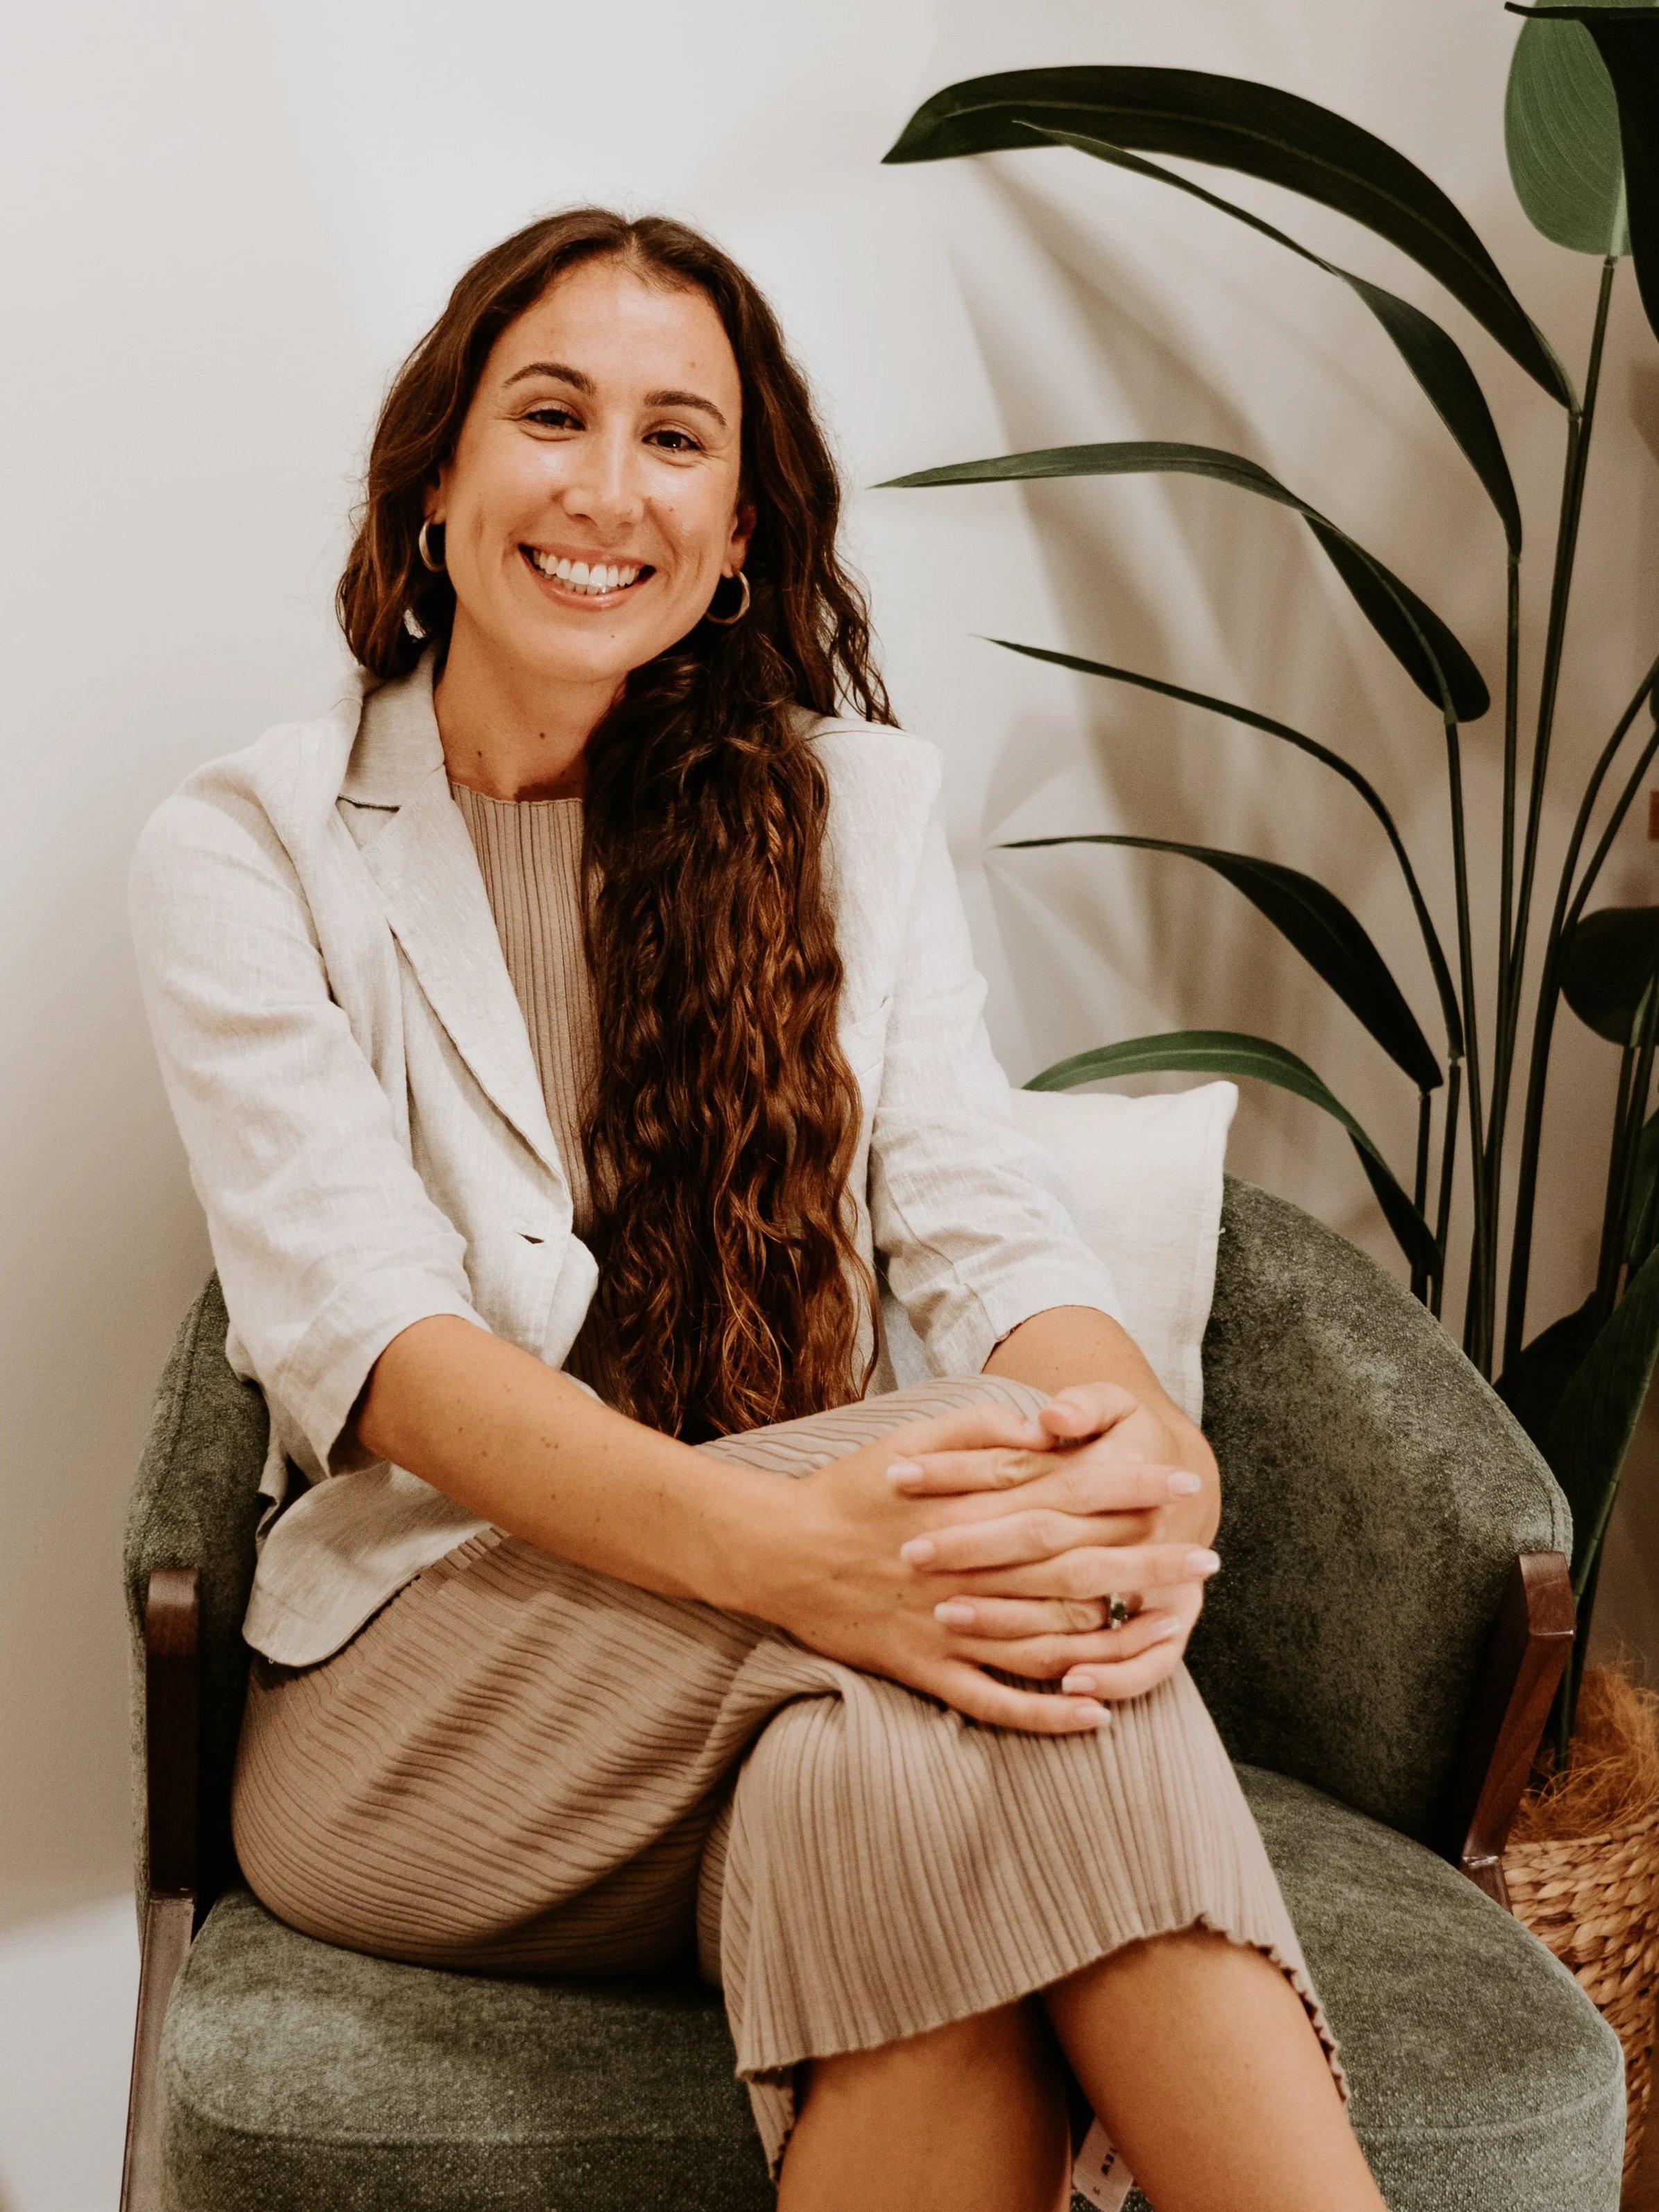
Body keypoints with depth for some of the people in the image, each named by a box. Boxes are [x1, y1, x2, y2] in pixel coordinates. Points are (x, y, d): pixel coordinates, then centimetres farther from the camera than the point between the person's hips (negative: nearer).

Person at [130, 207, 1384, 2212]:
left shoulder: (853, 803, 12)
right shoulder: (245, 850, 1)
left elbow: (977, 1216, -1)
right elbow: (367, 1325, -13)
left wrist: (1156, 1457, -27)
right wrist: (772, 1541, -34)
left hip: (803, 1679, 3)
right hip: (409, 1701, -2)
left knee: (892, 1767, -36)